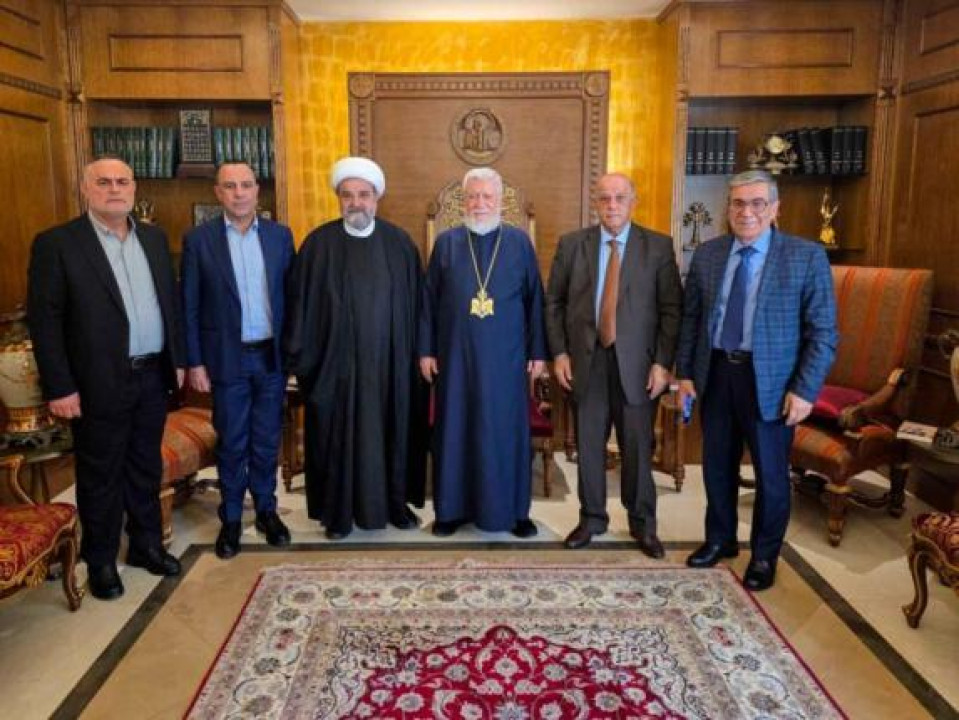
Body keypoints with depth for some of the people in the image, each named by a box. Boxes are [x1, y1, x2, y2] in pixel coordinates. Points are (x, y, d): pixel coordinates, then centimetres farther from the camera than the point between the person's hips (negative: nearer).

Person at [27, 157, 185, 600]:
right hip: (99, 384, -4)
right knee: (101, 477, 9)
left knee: (146, 469, 17)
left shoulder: (154, 238, 9)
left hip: (153, 377, 5)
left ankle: (146, 545, 33)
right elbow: (43, 319, -10)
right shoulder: (56, 243, -8)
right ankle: (101, 561, 26)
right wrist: (59, 387, -14)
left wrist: (177, 359, 10)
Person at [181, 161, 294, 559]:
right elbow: (189, 307, -3)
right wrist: (194, 362, -6)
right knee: (231, 444, 9)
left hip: (272, 356, 2)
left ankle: (266, 509, 29)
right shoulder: (198, 239, -3)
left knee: (266, 441, 12)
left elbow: (292, 295, 5)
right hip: (227, 358, -2)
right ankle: (231, 518, 25)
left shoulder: (280, 235, 3)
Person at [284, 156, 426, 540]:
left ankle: (395, 502, 27)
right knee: (339, 433, 7)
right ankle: (339, 510, 21)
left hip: (390, 360, 2)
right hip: (337, 359, -1)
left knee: (392, 431, 11)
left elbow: (414, 303, 5)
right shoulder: (319, 242, -1)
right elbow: (301, 304, -1)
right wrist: (303, 356, -4)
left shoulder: (399, 242, 4)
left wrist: (419, 353, 2)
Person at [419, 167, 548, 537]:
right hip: (456, 355, 1)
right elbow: (429, 299, 5)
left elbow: (535, 299, 3)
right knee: (455, 429, 7)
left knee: (507, 430, 6)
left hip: (506, 356, 0)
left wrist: (538, 351, -1)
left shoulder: (520, 241, 4)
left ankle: (514, 510, 19)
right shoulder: (446, 242, 5)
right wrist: (426, 350, 0)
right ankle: (452, 508, 21)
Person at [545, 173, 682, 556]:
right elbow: (553, 303, 7)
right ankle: (592, 517, 26)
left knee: (638, 446, 6)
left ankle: (642, 523, 23)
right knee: (588, 444, 9)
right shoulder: (571, 244, 5)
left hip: (636, 362, -1)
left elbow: (671, 309, -1)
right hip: (585, 360, 1)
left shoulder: (658, 246, 1)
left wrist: (663, 363, -7)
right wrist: (559, 353, 0)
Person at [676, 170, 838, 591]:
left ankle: (764, 555, 30)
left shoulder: (807, 257, -8)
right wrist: (685, 373, 4)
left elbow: (823, 332, -8)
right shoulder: (706, 255, 3)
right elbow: (691, 319, 9)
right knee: (717, 466, 15)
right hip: (715, 373, 4)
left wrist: (804, 390, -13)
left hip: (770, 380, -3)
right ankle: (720, 539, 36)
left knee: (770, 473, 9)